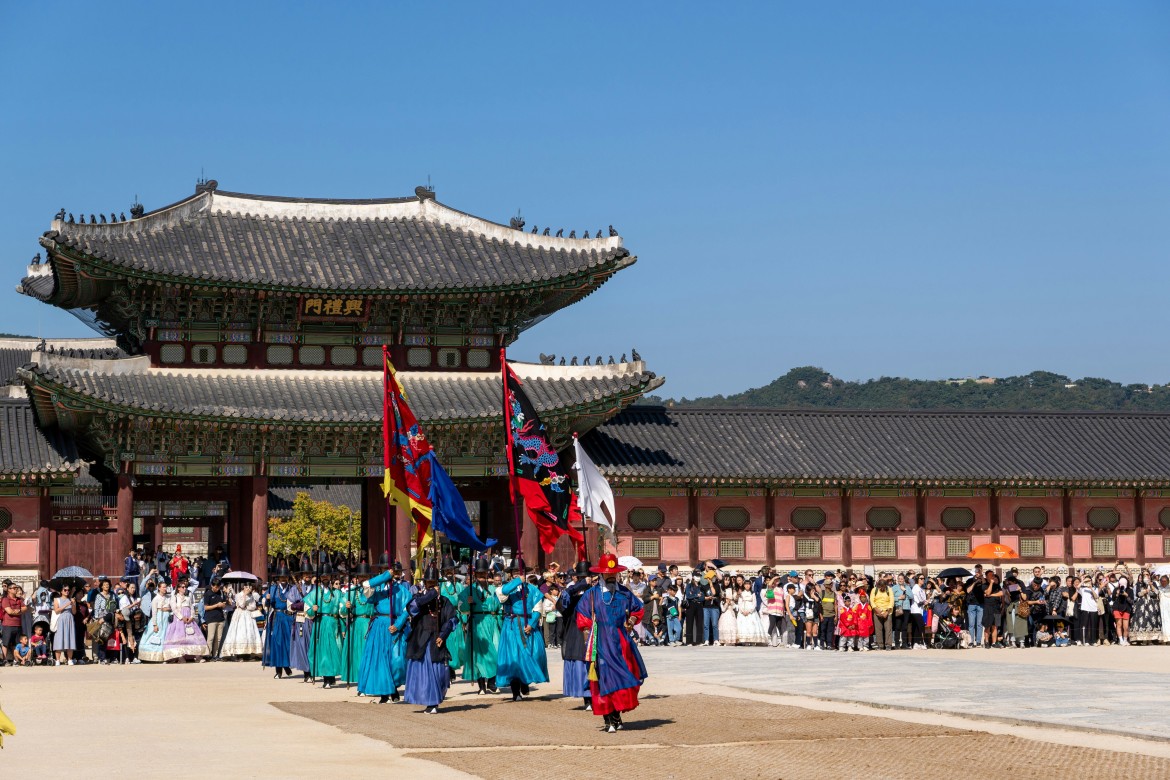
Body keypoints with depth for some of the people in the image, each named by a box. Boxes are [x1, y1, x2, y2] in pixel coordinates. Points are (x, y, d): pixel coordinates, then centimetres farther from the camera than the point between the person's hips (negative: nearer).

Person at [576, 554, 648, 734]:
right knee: (605, 679, -6)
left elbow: (637, 609, 20)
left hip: (622, 643, 3)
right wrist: (587, 633, -2)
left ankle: (617, 715, 12)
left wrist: (631, 621, 3)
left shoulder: (624, 593, 9)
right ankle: (609, 720, -3)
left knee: (624, 677, 0)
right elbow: (582, 615, 7)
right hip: (602, 643, -3)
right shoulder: (592, 594, 2)